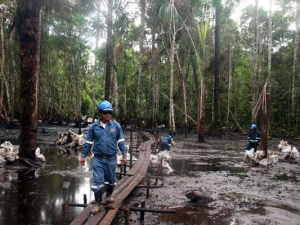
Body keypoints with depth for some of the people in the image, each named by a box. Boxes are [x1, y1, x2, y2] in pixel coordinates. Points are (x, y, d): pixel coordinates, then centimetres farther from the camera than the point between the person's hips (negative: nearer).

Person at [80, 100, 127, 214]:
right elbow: (88, 142, 6)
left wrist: (124, 155, 1)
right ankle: (98, 204, 6)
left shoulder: (116, 126, -1)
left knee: (112, 180, 16)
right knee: (98, 182, -5)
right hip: (98, 159, -1)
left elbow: (121, 141, 5)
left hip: (112, 158, 1)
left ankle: (109, 196, 41)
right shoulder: (94, 127, -2)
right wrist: (83, 156, 5)